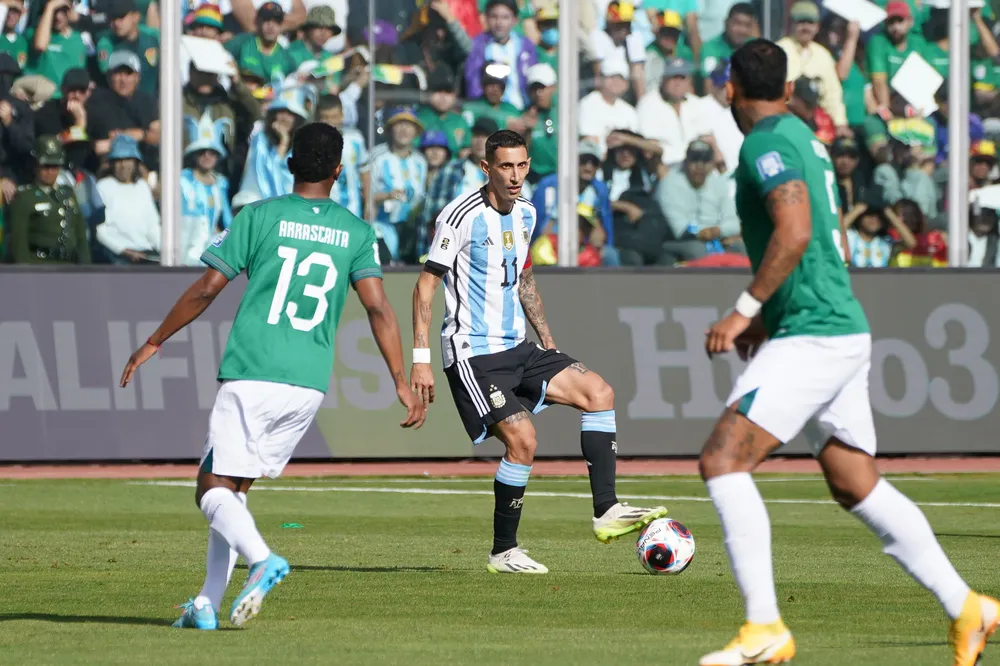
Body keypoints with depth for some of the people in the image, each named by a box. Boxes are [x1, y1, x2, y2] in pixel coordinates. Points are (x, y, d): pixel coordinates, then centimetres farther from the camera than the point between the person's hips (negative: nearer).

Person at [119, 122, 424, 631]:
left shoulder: (259, 217, 0)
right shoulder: (356, 233, 7)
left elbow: (206, 289, -1)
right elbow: (378, 308, -2)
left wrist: (154, 343, 9)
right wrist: (401, 383, -1)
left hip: (251, 375, -4)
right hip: (309, 384, 4)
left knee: (214, 488, -1)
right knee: (233, 486, 17)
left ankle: (262, 560, -29)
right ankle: (207, 604, 12)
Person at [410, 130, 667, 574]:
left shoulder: (524, 214, 10)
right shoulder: (463, 215, -14)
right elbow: (426, 285, -12)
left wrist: (548, 343, 23)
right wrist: (421, 359, -16)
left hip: (515, 347, 8)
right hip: (473, 352, -8)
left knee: (598, 392, -4)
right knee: (522, 439, -19)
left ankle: (606, 512, -7)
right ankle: (503, 553, -5)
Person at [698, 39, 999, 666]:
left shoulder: (765, 145, -12)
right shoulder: (800, 134, 18)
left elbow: (795, 232, -26)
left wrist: (746, 309, -20)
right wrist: (768, 314, 26)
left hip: (811, 337, -10)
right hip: (843, 329, 10)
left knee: (723, 460, -13)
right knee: (856, 485, 15)